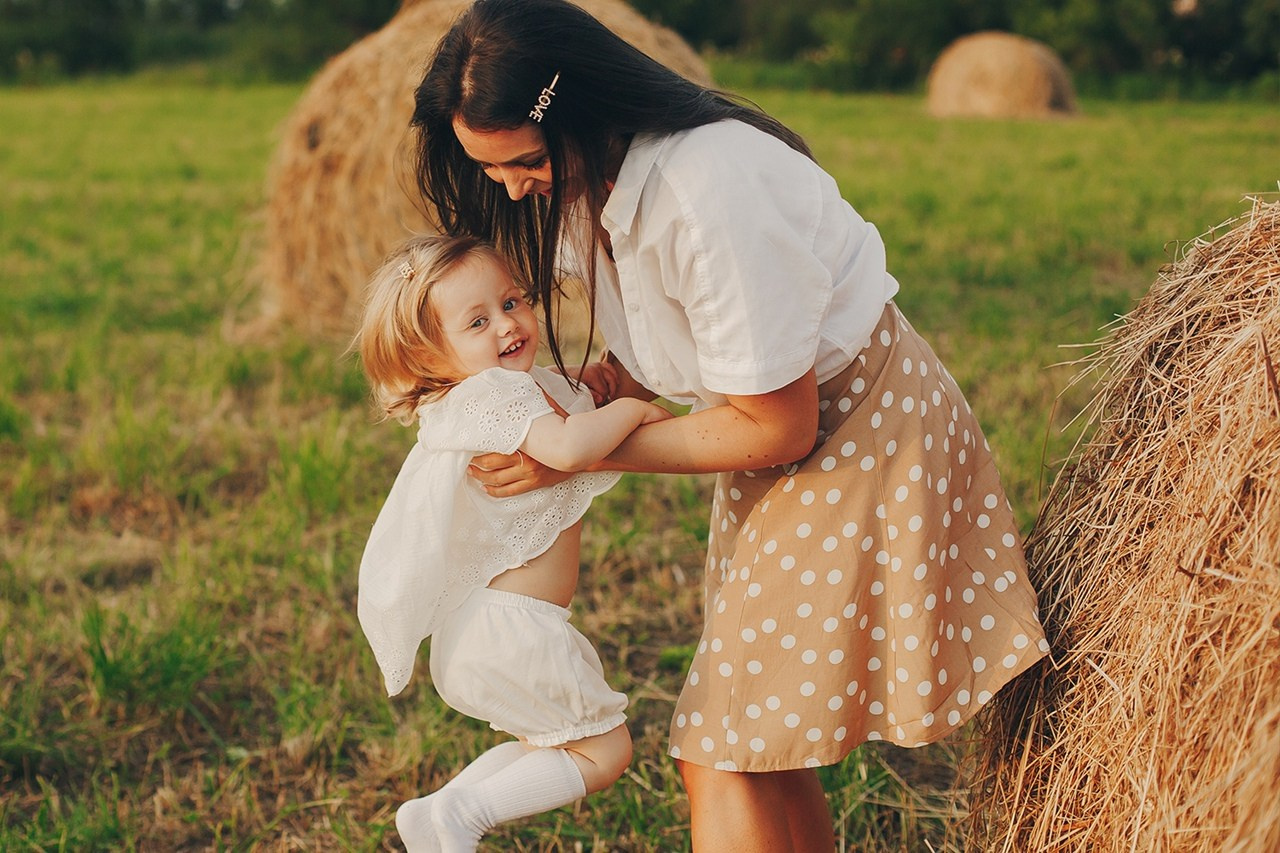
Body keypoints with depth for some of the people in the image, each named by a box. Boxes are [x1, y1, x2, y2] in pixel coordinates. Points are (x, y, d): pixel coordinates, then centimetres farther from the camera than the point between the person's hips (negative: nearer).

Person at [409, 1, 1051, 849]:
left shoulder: (711, 188, -32)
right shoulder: (583, 175, -5)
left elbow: (779, 429, -23)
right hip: (773, 418, 9)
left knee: (725, 756, -8)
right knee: (765, 752, 12)